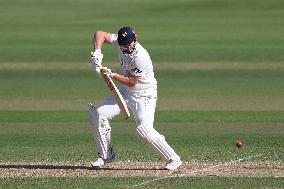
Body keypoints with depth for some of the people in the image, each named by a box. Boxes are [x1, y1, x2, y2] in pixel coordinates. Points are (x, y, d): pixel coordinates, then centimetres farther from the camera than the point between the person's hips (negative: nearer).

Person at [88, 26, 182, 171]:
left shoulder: (141, 57, -29)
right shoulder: (121, 42, -10)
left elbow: (132, 82, -22)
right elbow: (100, 34, -5)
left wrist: (113, 75, -26)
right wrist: (97, 52, -22)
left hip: (144, 96, -8)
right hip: (126, 93, 8)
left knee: (144, 130, -24)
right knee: (98, 115, 0)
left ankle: (173, 159, -11)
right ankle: (106, 155, 14)